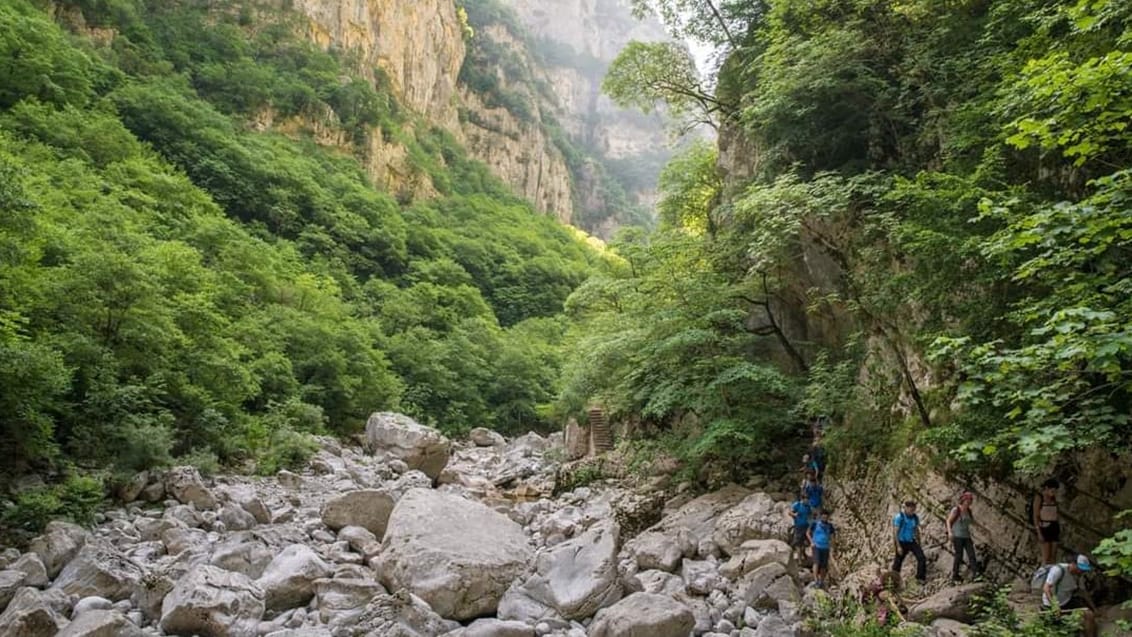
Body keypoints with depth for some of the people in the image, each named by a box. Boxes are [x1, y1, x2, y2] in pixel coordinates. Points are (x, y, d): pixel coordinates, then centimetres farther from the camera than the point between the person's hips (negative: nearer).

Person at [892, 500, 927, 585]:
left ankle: (920, 578, 1)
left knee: (922, 558, -11)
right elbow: (895, 532, -17)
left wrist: (919, 545, 12)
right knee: (898, 562, 4)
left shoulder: (915, 517, -2)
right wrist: (898, 546, -20)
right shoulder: (899, 517, -19)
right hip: (902, 543, -5)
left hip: (912, 542, 5)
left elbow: (917, 531, 11)